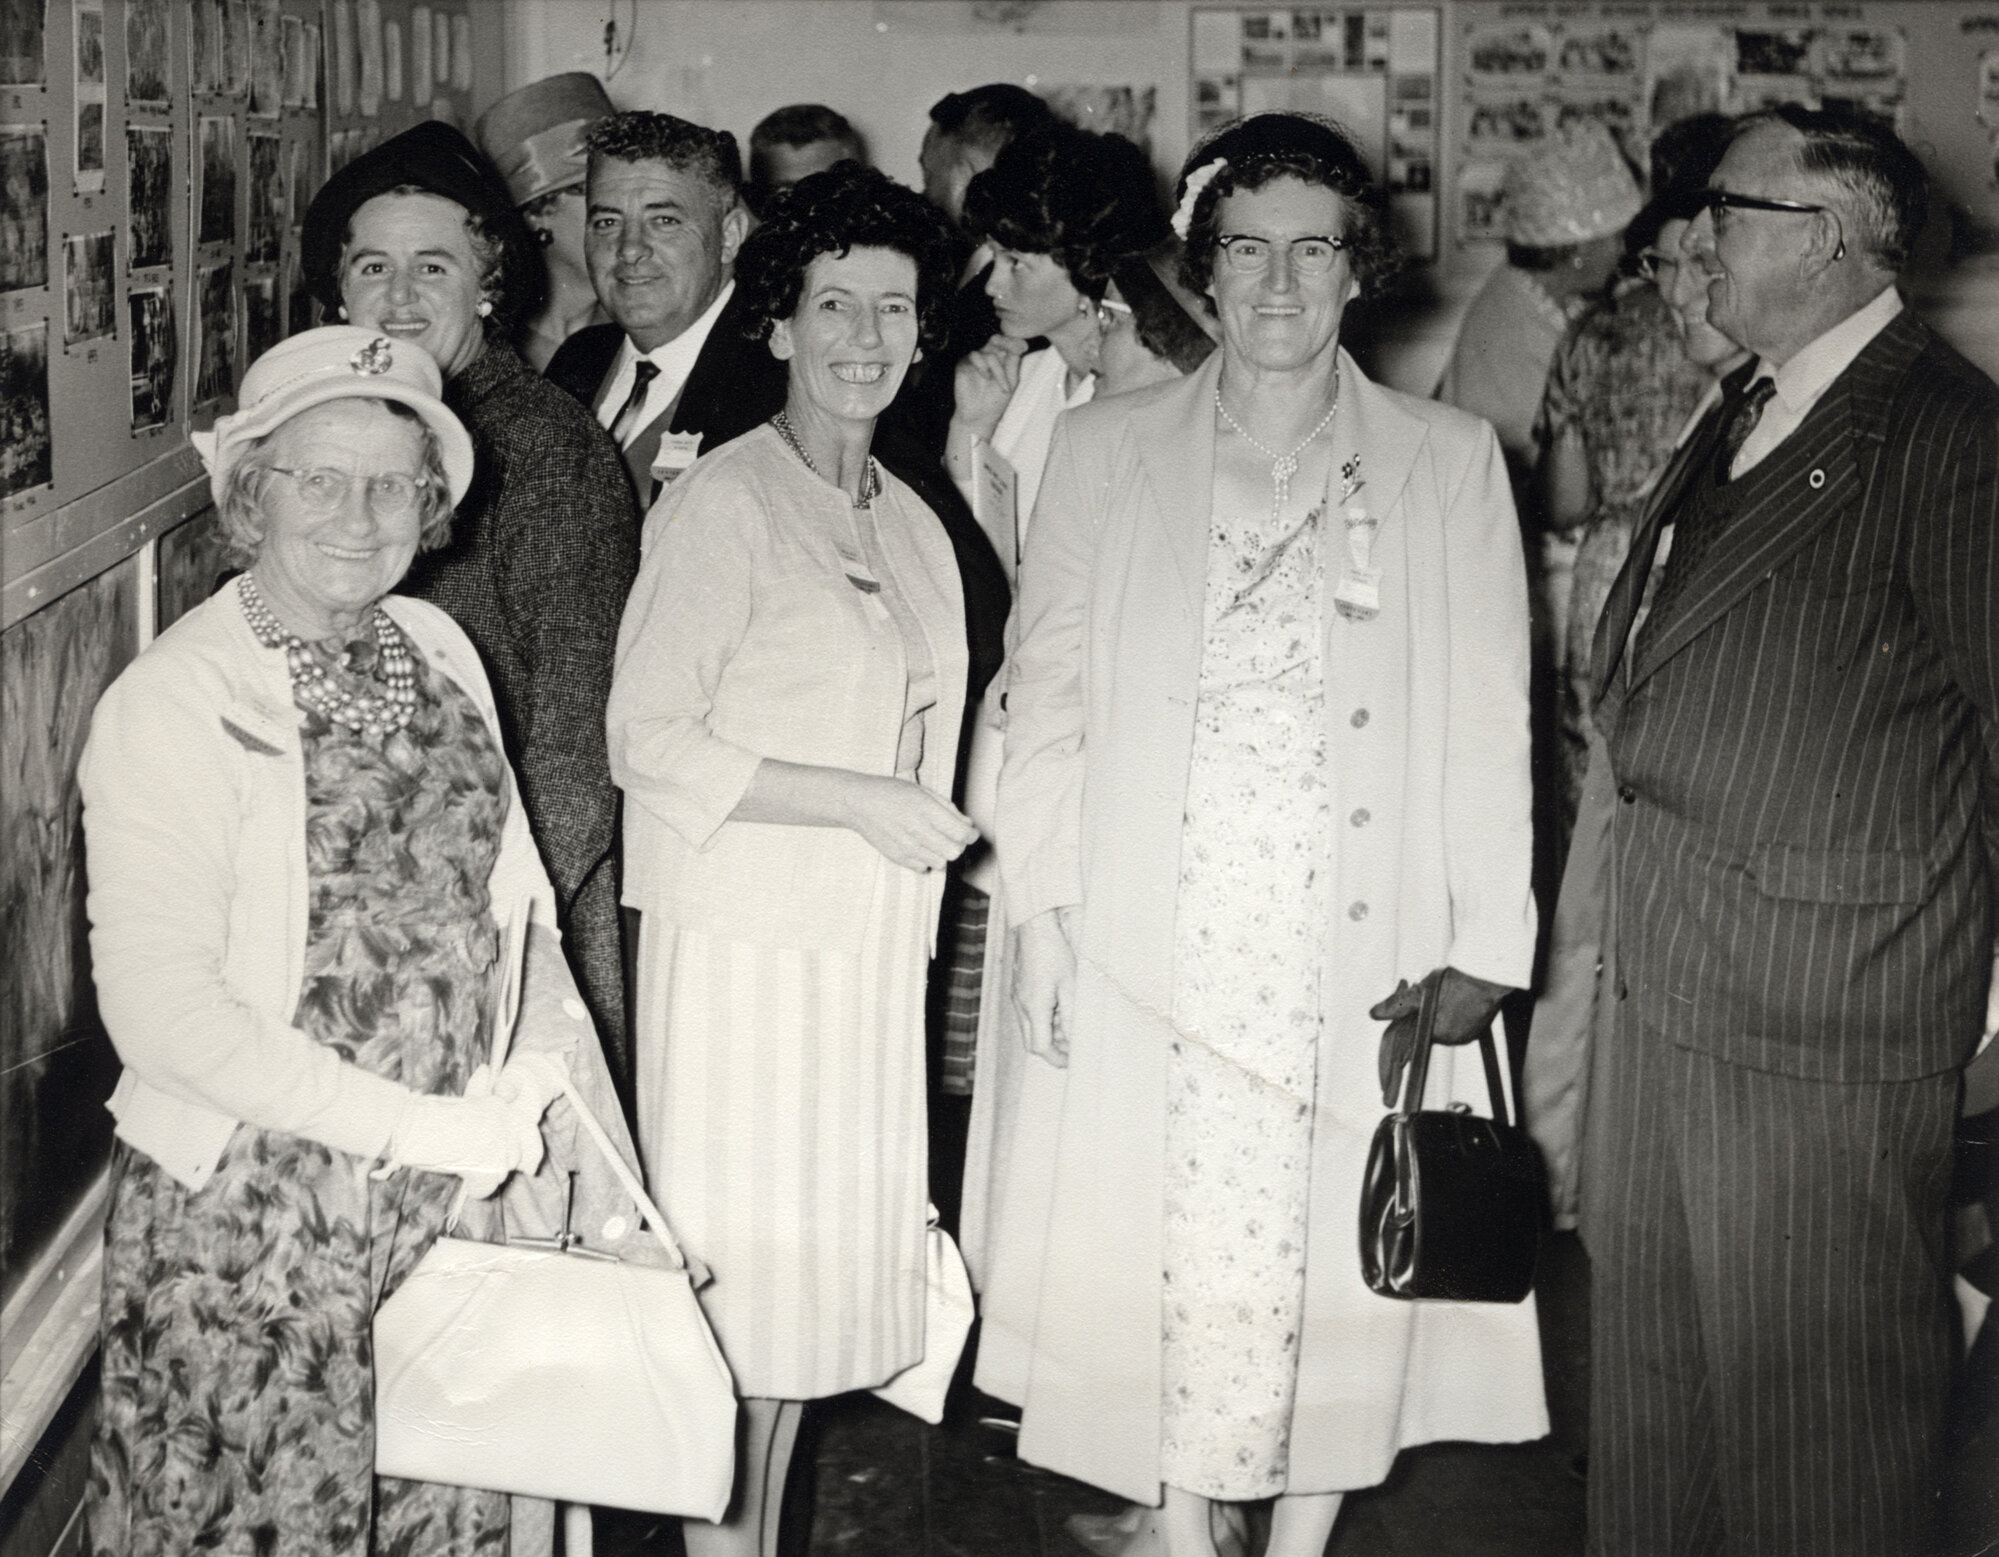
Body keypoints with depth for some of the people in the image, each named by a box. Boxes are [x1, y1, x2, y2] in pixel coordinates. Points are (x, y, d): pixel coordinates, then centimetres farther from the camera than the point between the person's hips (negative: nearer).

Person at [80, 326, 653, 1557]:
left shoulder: (441, 651, 4)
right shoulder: (172, 703, -13)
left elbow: (516, 924, 7)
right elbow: (162, 1010, -17)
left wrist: (598, 1176, 2)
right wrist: (418, 1127, -18)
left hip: (468, 1194, 5)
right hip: (255, 1222, -5)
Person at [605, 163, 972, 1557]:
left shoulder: (911, 522, 13)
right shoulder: (723, 502, -10)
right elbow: (648, 743, -15)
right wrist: (856, 801, -17)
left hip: (871, 944, 7)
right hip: (743, 936, -7)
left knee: (824, 1250, 12)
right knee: (737, 1259, -1)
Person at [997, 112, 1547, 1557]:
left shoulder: (1451, 461, 6)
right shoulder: (1104, 451, 7)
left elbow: (1487, 718, 3)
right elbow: (1048, 694, 8)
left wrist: (1484, 946, -3)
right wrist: (1042, 914, 1)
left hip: (1364, 960, 0)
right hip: (1161, 960, 0)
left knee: (1339, 1254, 4)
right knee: (1178, 1250, 2)